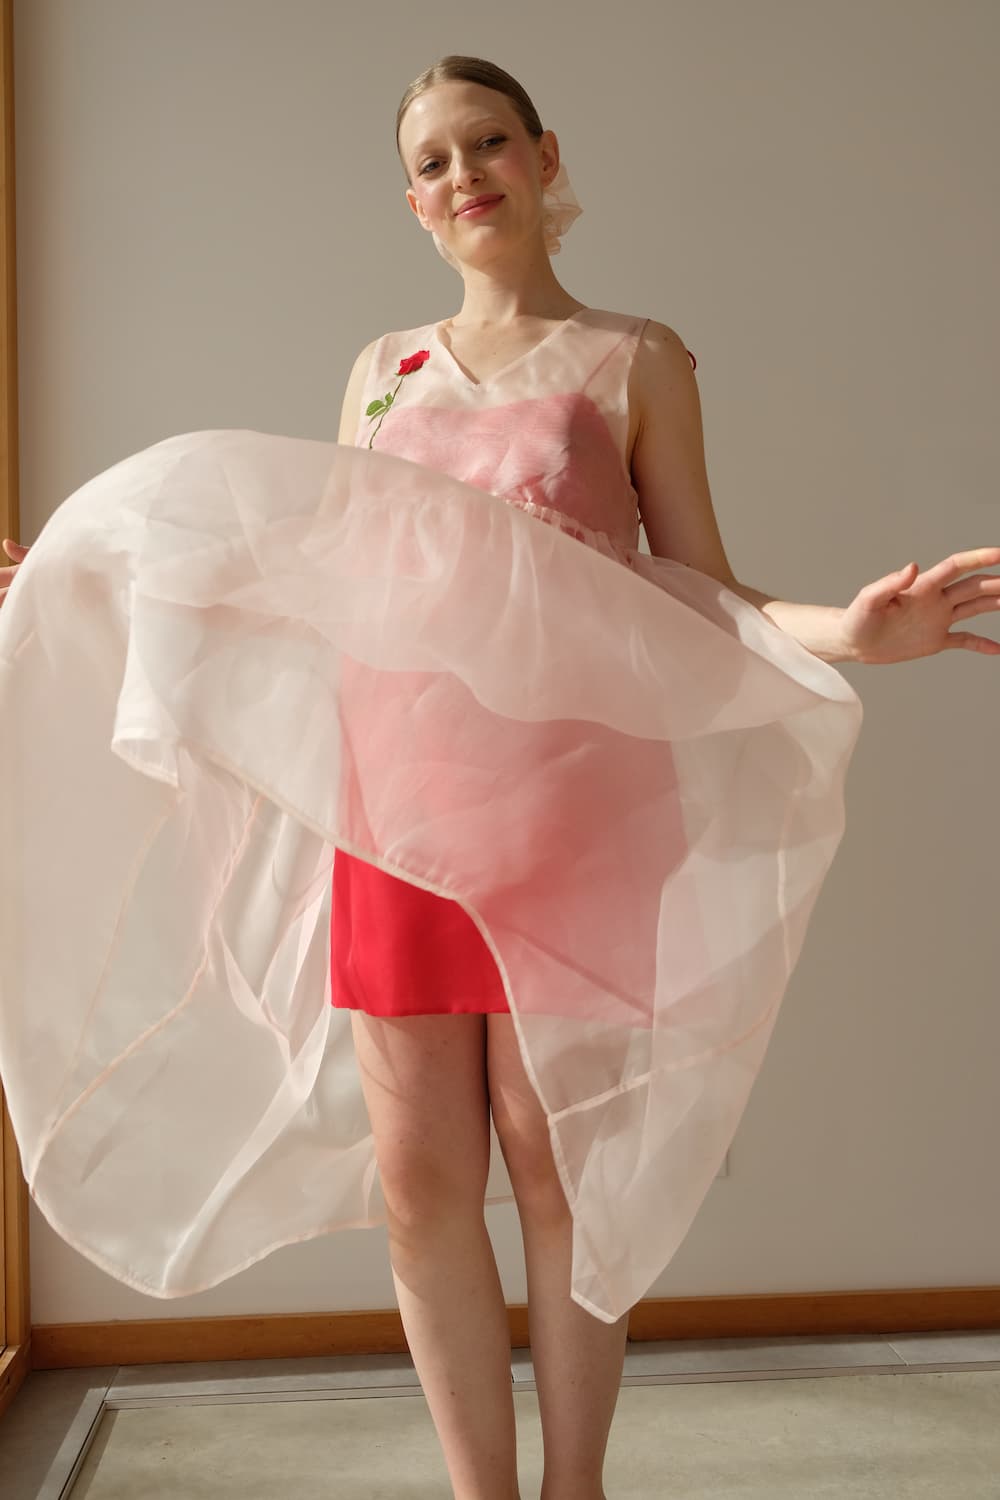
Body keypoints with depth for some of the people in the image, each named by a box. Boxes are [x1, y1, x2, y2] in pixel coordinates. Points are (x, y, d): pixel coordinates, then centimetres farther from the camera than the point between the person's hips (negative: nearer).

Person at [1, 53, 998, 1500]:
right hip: (395, 803, 3)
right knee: (420, 1176, 4)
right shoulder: (383, 368, 16)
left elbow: (702, 598, 2)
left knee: (556, 1158, 2)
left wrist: (845, 632, -17)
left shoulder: (633, 358, 6)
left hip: (571, 810, -3)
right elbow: (321, 580, 19)